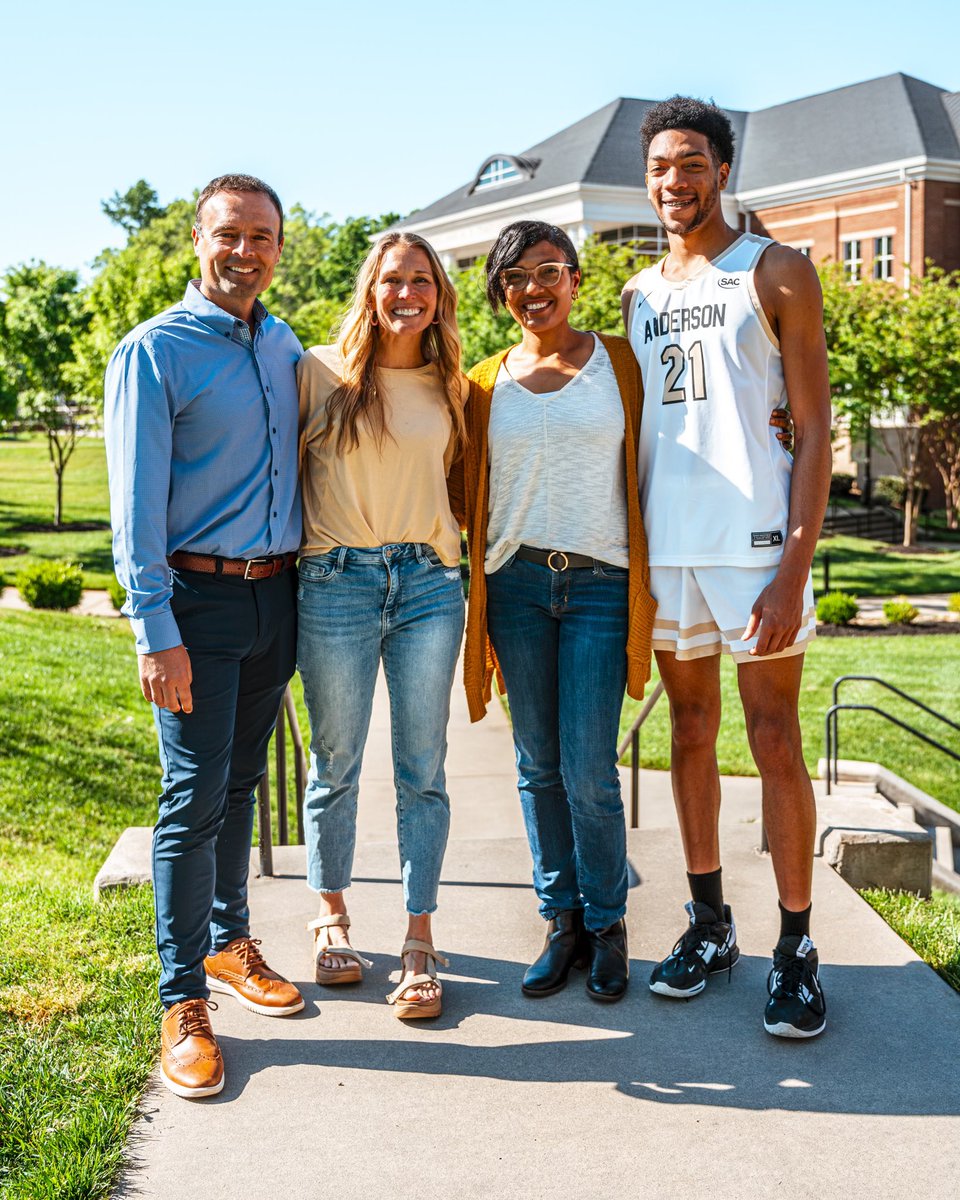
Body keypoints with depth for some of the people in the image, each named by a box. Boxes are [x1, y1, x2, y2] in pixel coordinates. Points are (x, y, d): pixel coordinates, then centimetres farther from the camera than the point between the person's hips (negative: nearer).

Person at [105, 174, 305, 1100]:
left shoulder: (285, 346, 11)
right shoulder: (155, 352, -8)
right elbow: (136, 502, -12)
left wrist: (307, 580, 13)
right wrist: (156, 631, -19)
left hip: (276, 596, 6)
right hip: (199, 600, -6)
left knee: (241, 781, 15)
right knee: (196, 795, -6)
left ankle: (229, 944, 30)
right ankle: (183, 1003, 3)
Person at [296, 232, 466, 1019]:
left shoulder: (448, 387, 11)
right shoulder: (321, 371, 1)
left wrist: (464, 572, 11)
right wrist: (287, 563, -1)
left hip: (429, 580, 2)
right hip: (336, 580, -2)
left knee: (422, 769, 3)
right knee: (337, 763, 9)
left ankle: (420, 941, 12)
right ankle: (332, 915, 29)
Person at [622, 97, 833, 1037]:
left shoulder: (776, 274, 0)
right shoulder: (639, 296, 15)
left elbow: (814, 430, -6)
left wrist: (794, 569, -15)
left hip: (752, 543, -5)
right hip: (661, 546, 5)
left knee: (775, 744, -2)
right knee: (690, 735, 11)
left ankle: (796, 949, 9)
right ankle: (709, 925, 24)